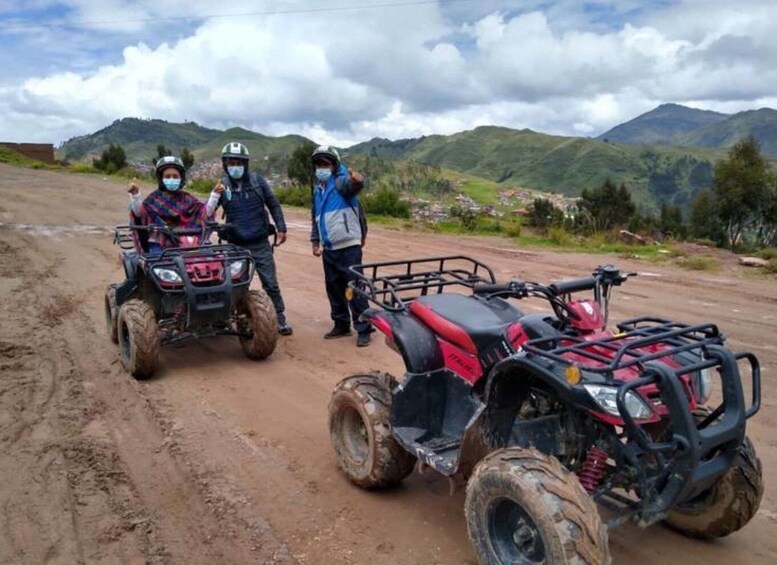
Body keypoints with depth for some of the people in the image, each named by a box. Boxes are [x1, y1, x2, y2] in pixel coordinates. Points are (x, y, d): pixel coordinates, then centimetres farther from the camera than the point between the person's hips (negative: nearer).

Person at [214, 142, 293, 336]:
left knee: (271, 284, 3)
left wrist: (281, 228, 1)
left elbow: (273, 204, 6)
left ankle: (280, 320, 14)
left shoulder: (257, 179, 0)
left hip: (260, 243, 0)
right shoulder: (222, 185, 0)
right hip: (236, 245, 1)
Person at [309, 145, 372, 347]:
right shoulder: (317, 189, 16)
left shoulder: (341, 181, -7)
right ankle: (341, 325, 25)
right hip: (329, 248, 8)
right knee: (334, 288, 13)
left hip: (348, 246, -8)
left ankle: (363, 329, 0)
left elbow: (353, 186, -33)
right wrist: (315, 241, 21)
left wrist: (357, 181, -56)